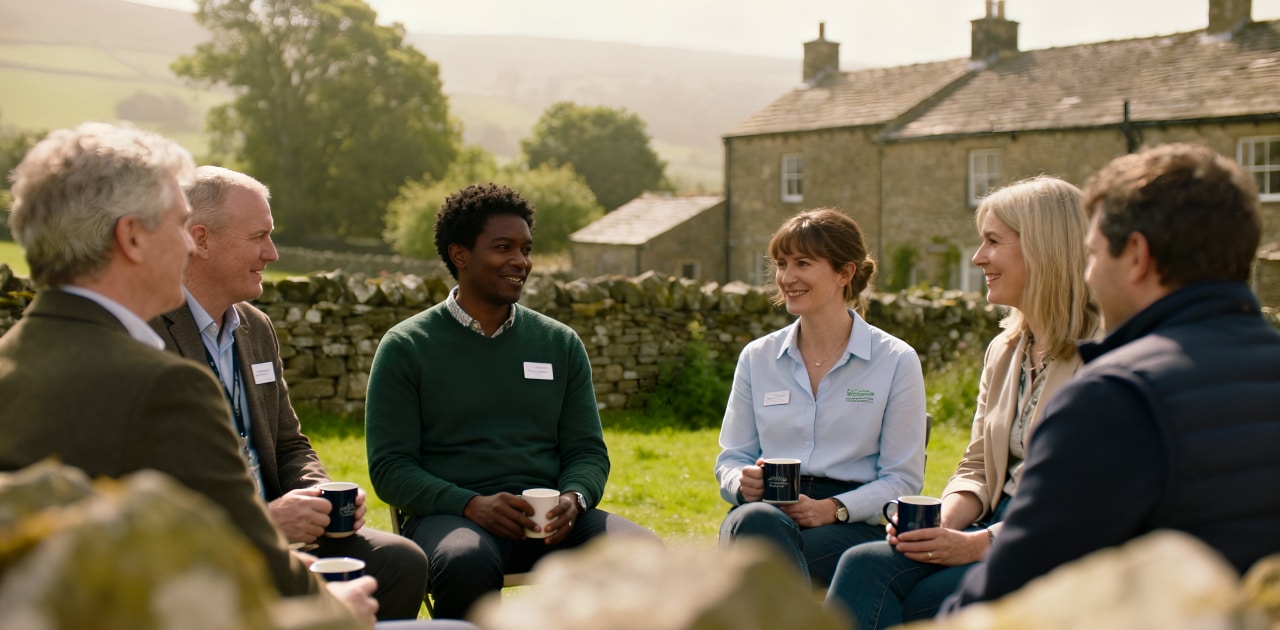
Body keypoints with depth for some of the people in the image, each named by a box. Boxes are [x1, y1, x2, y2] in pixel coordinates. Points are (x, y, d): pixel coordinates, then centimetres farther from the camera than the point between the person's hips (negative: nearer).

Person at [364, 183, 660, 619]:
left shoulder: (560, 344, 15)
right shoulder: (405, 347, 5)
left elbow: (588, 451, 14)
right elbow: (389, 467, -1)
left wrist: (573, 499, -11)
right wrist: (471, 505, -18)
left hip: (548, 517, 3)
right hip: (448, 514, -3)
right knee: (466, 563, -39)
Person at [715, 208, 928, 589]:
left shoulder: (896, 361, 6)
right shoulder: (757, 358, 16)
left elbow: (903, 478, 2)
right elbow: (730, 459, 19)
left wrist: (833, 509, -15)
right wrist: (744, 482, -7)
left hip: (850, 525, -2)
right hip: (764, 511, 3)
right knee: (756, 522, -39)